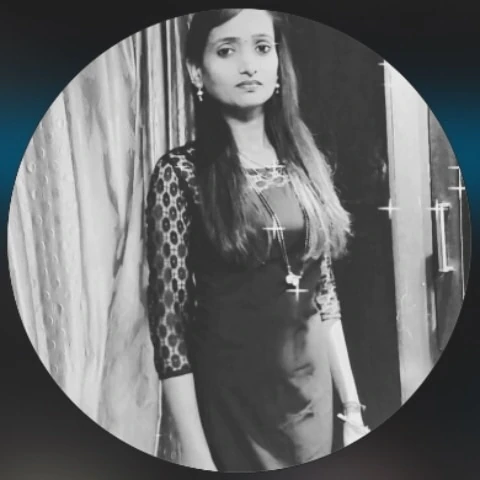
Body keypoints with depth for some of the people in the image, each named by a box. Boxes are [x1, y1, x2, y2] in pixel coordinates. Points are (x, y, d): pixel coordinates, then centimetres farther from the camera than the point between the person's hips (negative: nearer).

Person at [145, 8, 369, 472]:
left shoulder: (306, 162, 3)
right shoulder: (180, 172, -11)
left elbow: (324, 293, 7)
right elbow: (170, 316, -13)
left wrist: (352, 406, 6)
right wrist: (195, 452, -15)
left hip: (312, 397, 5)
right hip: (231, 402, -4)